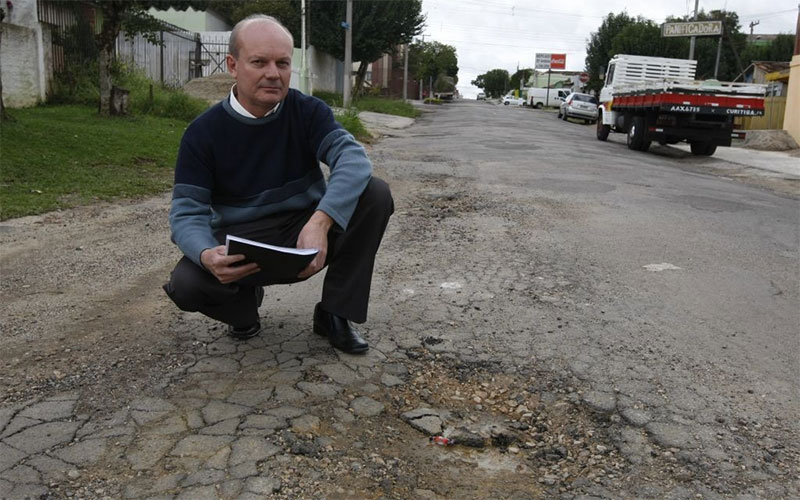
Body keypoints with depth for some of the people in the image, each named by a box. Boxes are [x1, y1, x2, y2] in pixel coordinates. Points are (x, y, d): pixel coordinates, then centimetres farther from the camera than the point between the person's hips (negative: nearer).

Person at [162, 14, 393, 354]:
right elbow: (187, 212, -11)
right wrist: (207, 255, -36)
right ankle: (244, 302, 8)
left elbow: (353, 159, -24)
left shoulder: (307, 111, -7)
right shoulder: (203, 133, -8)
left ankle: (334, 313, -9)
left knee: (375, 194, -23)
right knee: (185, 283, -30)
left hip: (307, 235, 1)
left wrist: (320, 223, -42)